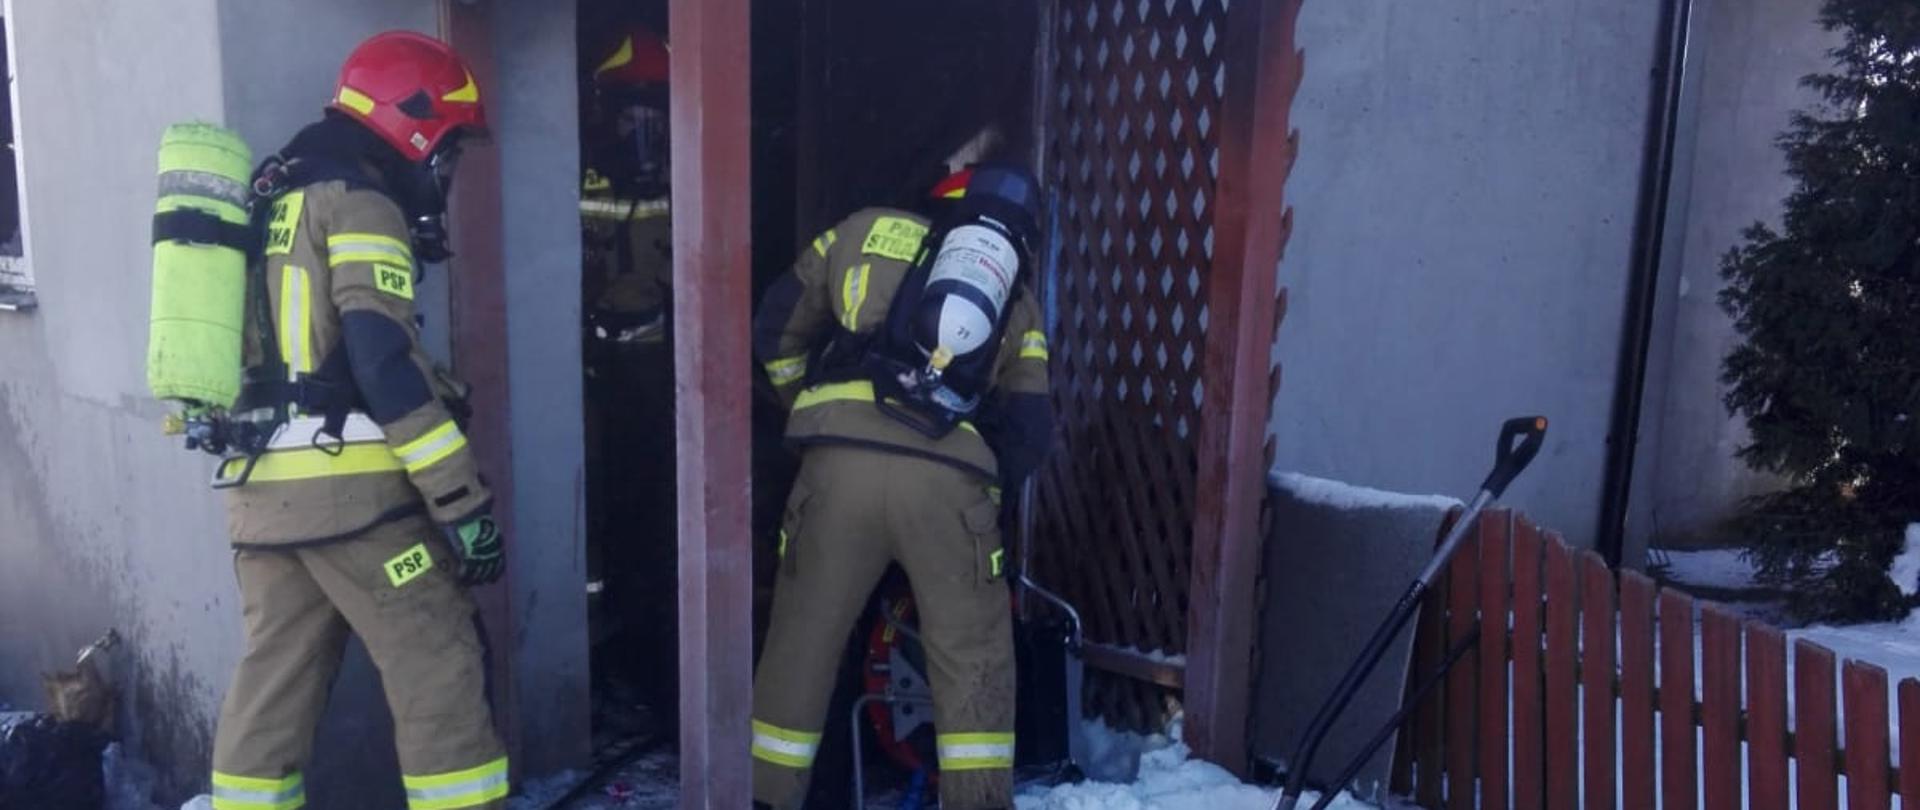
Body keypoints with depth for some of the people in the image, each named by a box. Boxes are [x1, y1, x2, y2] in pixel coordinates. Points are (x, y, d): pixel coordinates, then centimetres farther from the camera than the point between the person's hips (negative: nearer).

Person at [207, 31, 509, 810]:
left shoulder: (274, 204, 22)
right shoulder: (358, 200, -7)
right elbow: (383, 359, -18)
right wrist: (463, 500, -19)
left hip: (260, 487, 9)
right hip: (349, 485, -9)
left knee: (273, 680, 14)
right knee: (439, 672, -2)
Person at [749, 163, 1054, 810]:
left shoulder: (868, 230, 22)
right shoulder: (1019, 304, 24)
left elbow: (777, 330, 23)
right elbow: (1027, 431, 15)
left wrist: (815, 407, 37)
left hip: (842, 463, 0)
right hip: (949, 478, 0)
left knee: (802, 642, 15)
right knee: (973, 655, 15)